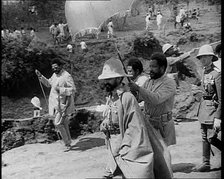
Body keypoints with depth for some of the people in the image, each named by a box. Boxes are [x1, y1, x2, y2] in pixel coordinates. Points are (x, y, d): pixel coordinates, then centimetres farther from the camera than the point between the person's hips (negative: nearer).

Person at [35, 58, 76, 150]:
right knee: (63, 123, 16)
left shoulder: (67, 76, -18)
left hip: (64, 103, -8)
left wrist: (60, 89, -29)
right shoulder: (55, 74, 8)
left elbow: (73, 90, -21)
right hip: (56, 103, 8)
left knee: (58, 123, -11)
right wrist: (40, 76, 11)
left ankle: (67, 142, 4)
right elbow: (48, 83, 23)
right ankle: (68, 142, 29)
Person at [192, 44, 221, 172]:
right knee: (204, 136, 11)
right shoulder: (205, 72, 9)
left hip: (213, 106, -8)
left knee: (211, 137, -5)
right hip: (204, 105, 8)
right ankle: (206, 163, 19)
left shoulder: (217, 73, -17)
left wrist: (218, 118, -22)